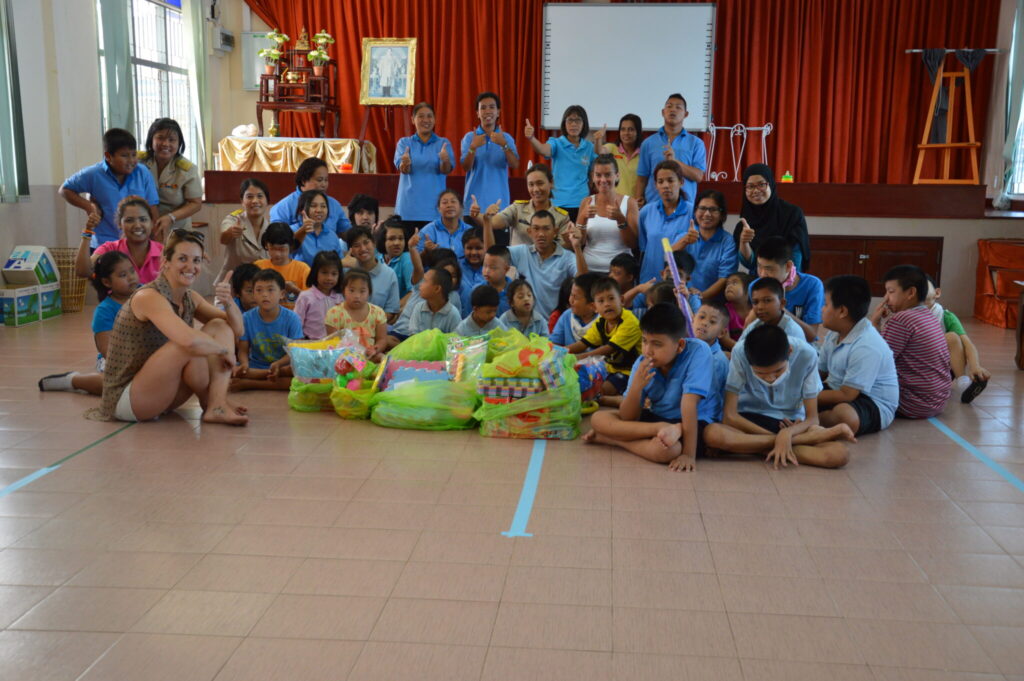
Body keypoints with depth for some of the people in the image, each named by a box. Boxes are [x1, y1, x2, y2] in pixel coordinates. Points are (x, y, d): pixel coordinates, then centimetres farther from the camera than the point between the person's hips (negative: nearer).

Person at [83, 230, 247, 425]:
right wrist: (223, 349, -19)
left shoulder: (190, 299, 5)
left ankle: (218, 407, -17)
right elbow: (190, 340, -38)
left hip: (162, 394, 8)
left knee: (220, 326, -1)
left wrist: (229, 302, -14)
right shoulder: (149, 297, -21)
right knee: (190, 346, -31)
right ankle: (210, 404, -3)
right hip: (126, 399, -8)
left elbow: (236, 330, 6)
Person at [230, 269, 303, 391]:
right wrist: (244, 364, -26)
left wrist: (278, 364, -28)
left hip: (283, 365, -1)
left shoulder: (292, 318, -6)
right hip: (255, 367, 1)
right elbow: (243, 350, -2)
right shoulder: (247, 318, -1)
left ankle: (248, 384, -26)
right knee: (230, 371, -28)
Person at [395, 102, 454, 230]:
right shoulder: (404, 142, 10)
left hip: (434, 207, 0)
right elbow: (402, 169, -6)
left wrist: (445, 161, -31)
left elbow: (446, 170, -8)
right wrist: (405, 163, -30)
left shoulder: (443, 143, 8)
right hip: (409, 208, 0)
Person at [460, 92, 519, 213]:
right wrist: (473, 147, -23)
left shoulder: (506, 138, 6)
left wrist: (504, 145, -23)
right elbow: (466, 167, -6)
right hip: (474, 200, 0)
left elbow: (515, 165, -8)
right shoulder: (469, 137, 4)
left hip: (499, 200, 1)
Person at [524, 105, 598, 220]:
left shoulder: (589, 147, 9)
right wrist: (531, 138, -42)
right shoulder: (557, 143, 0)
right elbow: (543, 150, -23)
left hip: (581, 203, 2)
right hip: (559, 203, -2)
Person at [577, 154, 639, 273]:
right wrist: (583, 218, -11)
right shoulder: (587, 202, 6)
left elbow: (634, 244, -3)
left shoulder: (629, 202, 1)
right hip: (589, 269, 1)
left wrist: (620, 219, -16)